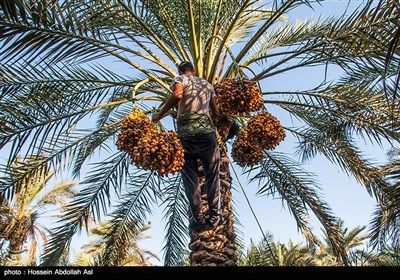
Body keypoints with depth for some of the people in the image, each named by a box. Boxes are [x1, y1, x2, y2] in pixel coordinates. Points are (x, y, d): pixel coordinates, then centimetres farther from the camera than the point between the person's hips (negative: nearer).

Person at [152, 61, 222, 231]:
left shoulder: (180, 79, 13)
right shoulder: (207, 84, 24)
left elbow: (177, 95, -12)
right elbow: (216, 113, 19)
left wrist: (160, 114, -2)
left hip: (185, 132, -2)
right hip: (207, 131, 2)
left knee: (190, 177, 4)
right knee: (212, 175, 9)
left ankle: (197, 219, 6)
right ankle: (214, 217, 11)